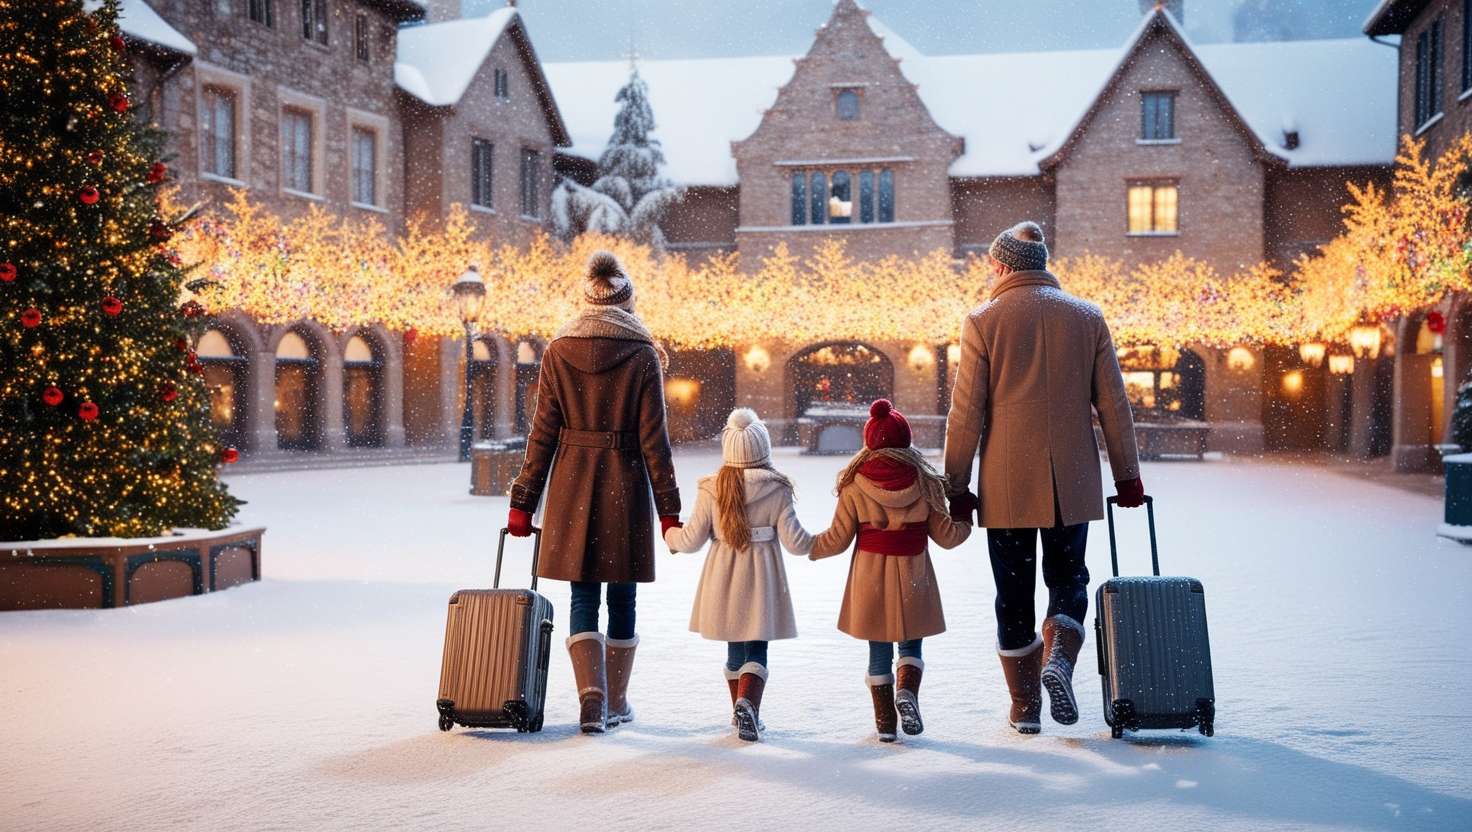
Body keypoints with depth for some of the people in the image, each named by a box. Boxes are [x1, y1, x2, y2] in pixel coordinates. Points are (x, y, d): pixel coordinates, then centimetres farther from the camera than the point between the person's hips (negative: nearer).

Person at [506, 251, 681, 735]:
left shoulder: (558, 352, 1)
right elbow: (653, 439, -5)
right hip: (626, 485, -1)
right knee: (622, 599, 11)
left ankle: (591, 697, -9)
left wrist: (523, 502, 6)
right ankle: (616, 702, 19)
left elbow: (543, 434, 0)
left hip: (573, 486, 1)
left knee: (583, 597, 6)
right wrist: (668, 508, 0)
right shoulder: (643, 354, -4)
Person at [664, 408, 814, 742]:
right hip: (760, 580, -2)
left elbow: (692, 540, -3)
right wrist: (817, 543, 12)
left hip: (723, 580, 2)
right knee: (756, 649, 2)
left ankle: (741, 713, 29)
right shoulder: (777, 489, -10)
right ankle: (747, 704, -21)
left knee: (735, 647, 18)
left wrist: (670, 535, 19)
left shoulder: (712, 489, -6)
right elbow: (794, 541, -9)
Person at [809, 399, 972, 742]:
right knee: (911, 646, 15)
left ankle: (885, 722, 14)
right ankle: (907, 691, -11)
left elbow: (838, 539, -3)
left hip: (870, 577, 0)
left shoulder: (854, 484, -7)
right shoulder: (924, 481, -6)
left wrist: (809, 548, 16)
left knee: (879, 652, 11)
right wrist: (966, 524, 22)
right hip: (912, 576, 0)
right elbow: (946, 535, 1)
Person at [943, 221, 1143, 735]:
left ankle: (1025, 705, 13)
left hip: (1007, 484, -2)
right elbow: (1114, 404, 5)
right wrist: (1127, 476, 12)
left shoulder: (983, 322, -4)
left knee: (1014, 594, 9)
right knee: (1068, 581, 16)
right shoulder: (1088, 317, 4)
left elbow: (965, 413, -5)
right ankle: (1059, 660, -10)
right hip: (1073, 482, 2)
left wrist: (957, 487, 1)